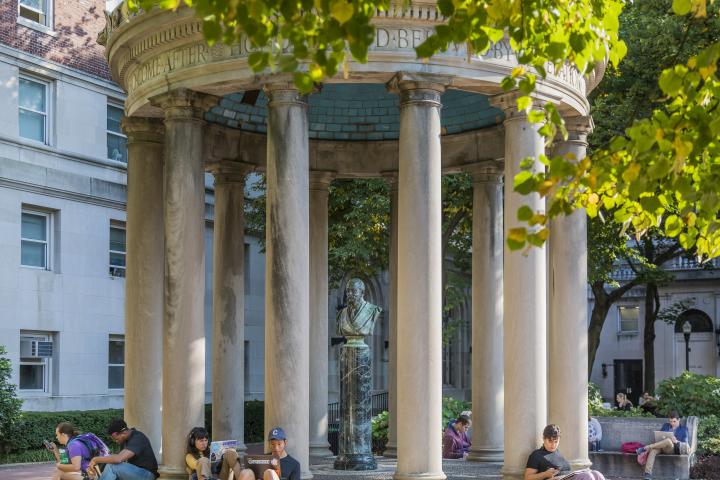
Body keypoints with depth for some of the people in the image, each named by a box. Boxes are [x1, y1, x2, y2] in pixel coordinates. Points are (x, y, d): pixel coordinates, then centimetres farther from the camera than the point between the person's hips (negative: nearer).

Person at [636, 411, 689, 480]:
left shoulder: (683, 429, 14)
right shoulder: (665, 426, 23)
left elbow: (685, 444, 5)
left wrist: (676, 441, -15)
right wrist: (661, 438, -6)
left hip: (673, 449, -2)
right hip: (661, 447, 2)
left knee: (668, 440, -38)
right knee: (653, 450, -35)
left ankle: (646, 448, -31)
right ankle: (648, 474, -47)